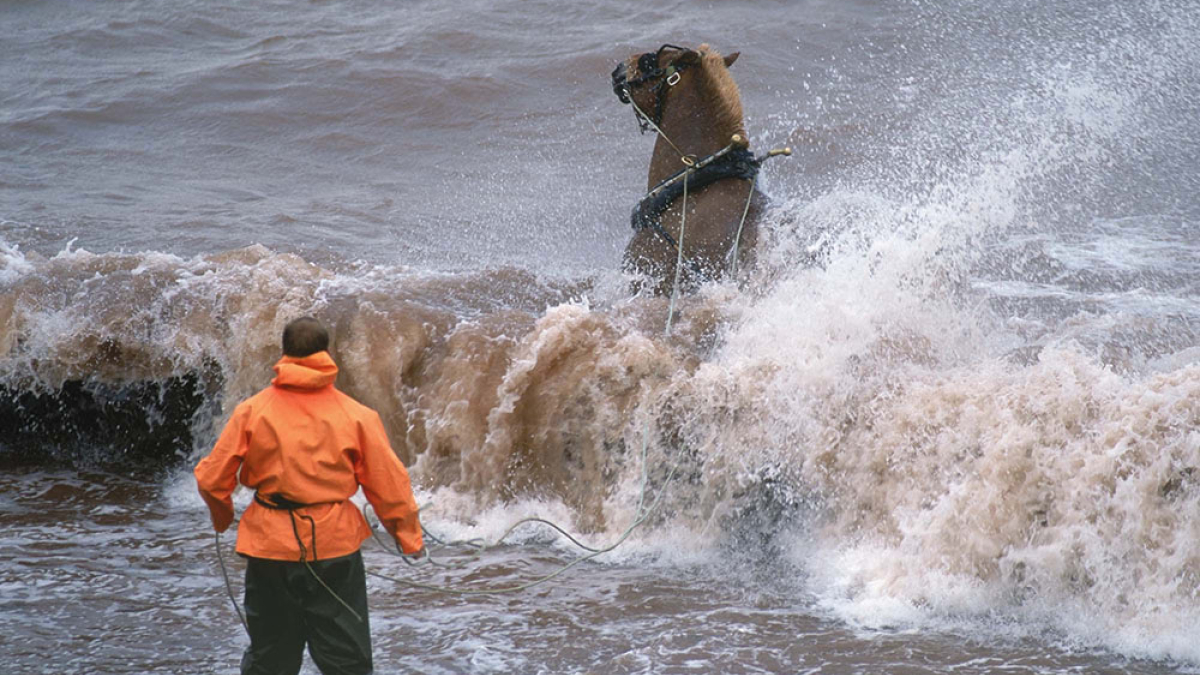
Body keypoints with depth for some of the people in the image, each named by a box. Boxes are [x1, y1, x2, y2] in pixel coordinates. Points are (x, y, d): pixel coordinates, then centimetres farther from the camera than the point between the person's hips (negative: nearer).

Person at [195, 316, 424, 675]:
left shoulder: (251, 411, -4)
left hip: (271, 547, 1)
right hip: (334, 546, -1)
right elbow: (388, 484, -2)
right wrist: (409, 537, 12)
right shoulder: (357, 416, -6)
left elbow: (212, 480, -1)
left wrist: (222, 517, 20)